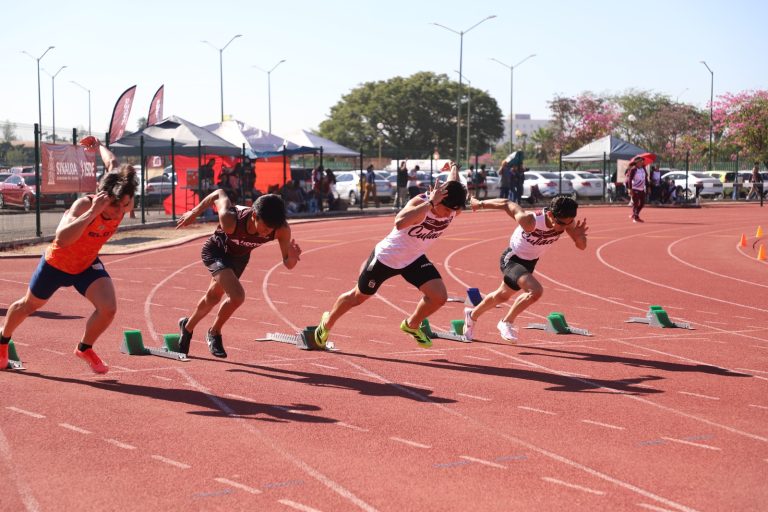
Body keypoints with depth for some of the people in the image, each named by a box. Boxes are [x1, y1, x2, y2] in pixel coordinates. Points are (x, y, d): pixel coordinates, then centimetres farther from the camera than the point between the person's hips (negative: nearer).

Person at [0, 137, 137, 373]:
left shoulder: (122, 202, -25)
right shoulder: (83, 205, -39)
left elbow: (112, 164, -4)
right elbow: (62, 239, -56)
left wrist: (99, 145, 17)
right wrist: (93, 212, -60)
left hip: (87, 265, 4)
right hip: (56, 264, -4)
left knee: (108, 308, -19)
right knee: (29, 305, 21)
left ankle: (85, 349, 11)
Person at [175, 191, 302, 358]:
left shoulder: (282, 229, -35)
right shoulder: (230, 220, -42)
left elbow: (288, 264, -26)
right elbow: (219, 194, -23)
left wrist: (292, 256, -49)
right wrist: (194, 212, -9)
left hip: (240, 256, 5)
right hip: (216, 251, -4)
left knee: (212, 298, 24)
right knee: (237, 296, -26)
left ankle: (187, 327, 54)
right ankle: (214, 333, 3)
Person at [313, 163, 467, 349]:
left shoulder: (453, 210, -18)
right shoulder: (420, 202, -35)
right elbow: (400, 223, -57)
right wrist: (430, 203, -55)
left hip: (414, 259, 5)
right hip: (387, 256, -5)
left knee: (439, 296, -11)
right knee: (358, 297, 12)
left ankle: (412, 325, 18)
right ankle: (327, 323, 40)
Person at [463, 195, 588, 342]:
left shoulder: (566, 222, -22)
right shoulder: (530, 221, -37)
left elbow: (582, 246, -15)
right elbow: (507, 204, -24)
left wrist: (579, 236, -39)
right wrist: (480, 204, -9)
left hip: (530, 262, 7)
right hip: (512, 260, -7)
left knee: (502, 296, 26)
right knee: (536, 291, -29)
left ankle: (472, 315, 52)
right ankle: (507, 322, -7)